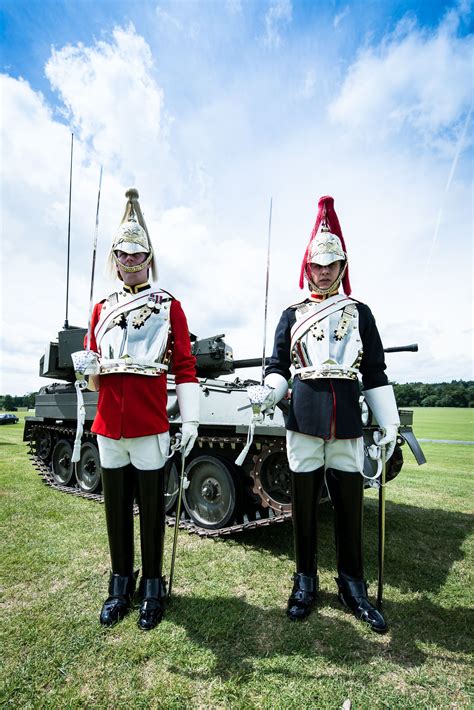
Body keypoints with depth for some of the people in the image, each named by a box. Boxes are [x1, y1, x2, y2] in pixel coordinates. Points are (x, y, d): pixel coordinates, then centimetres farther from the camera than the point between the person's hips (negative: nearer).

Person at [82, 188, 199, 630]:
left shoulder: (169, 306, 2)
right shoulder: (102, 308, 13)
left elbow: (184, 366, -2)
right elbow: (92, 364, 17)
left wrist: (190, 419, -7)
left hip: (150, 426, -3)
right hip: (108, 425, 4)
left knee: (151, 508, 9)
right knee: (116, 507, 14)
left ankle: (152, 586, 28)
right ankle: (120, 585, 33)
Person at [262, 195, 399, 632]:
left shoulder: (360, 313, 10)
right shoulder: (292, 315, 9)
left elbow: (375, 373, 8)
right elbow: (277, 367, 7)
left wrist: (390, 423, 4)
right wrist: (270, 393, -14)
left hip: (346, 420, 1)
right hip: (304, 419, 0)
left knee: (350, 504, 10)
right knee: (304, 504, 9)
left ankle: (353, 586, 30)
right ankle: (306, 581, 29)